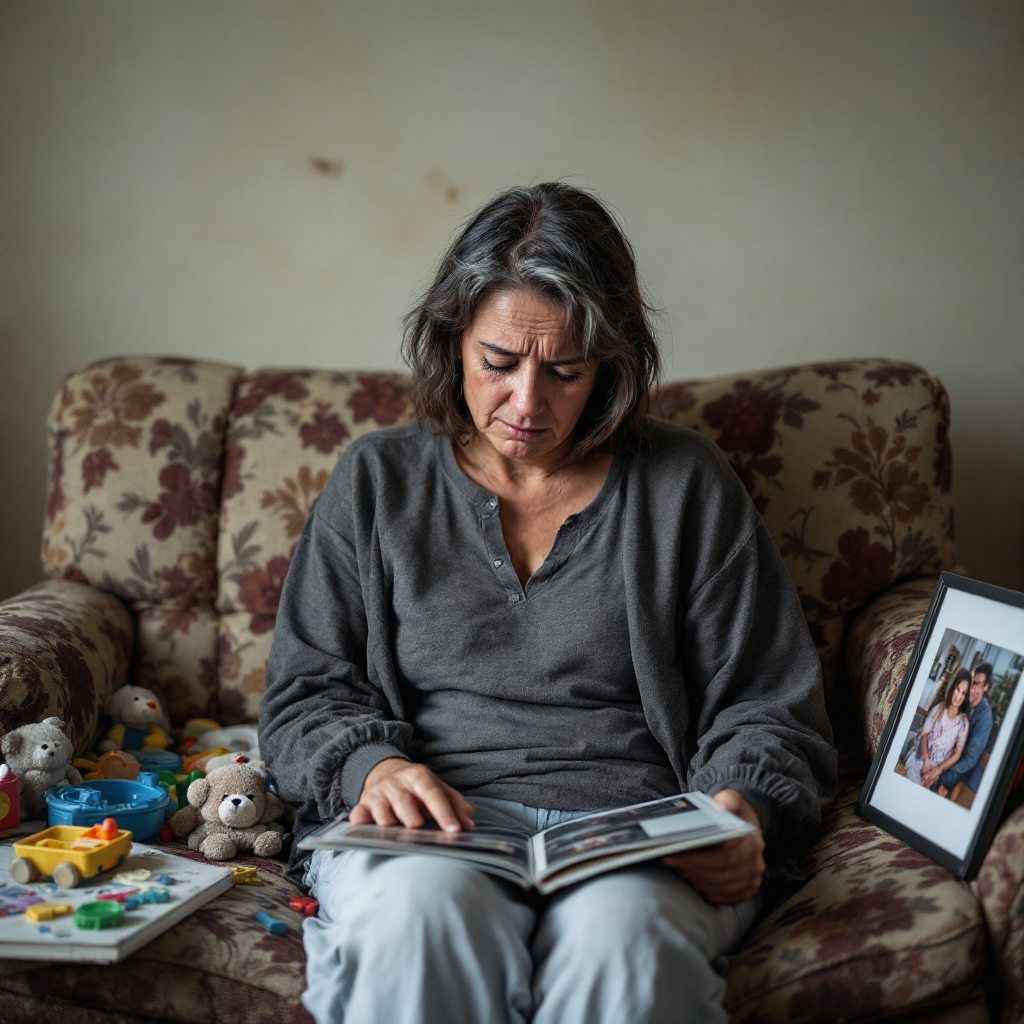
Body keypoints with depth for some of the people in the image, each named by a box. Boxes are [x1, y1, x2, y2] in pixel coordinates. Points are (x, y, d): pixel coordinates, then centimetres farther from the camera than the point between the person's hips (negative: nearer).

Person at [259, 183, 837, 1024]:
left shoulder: (688, 487, 11)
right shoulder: (377, 481, 14)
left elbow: (769, 711, 11)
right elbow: (306, 694, 13)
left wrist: (743, 815, -11)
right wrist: (372, 766, -10)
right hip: (429, 828, 0)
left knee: (621, 934, -35)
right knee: (423, 912, -36)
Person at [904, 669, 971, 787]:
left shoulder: (963, 722, -6)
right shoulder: (939, 708, -2)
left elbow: (957, 753, -4)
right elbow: (924, 734, -1)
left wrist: (939, 770, -15)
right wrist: (926, 760, -15)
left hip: (939, 765, -2)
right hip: (921, 756, 2)